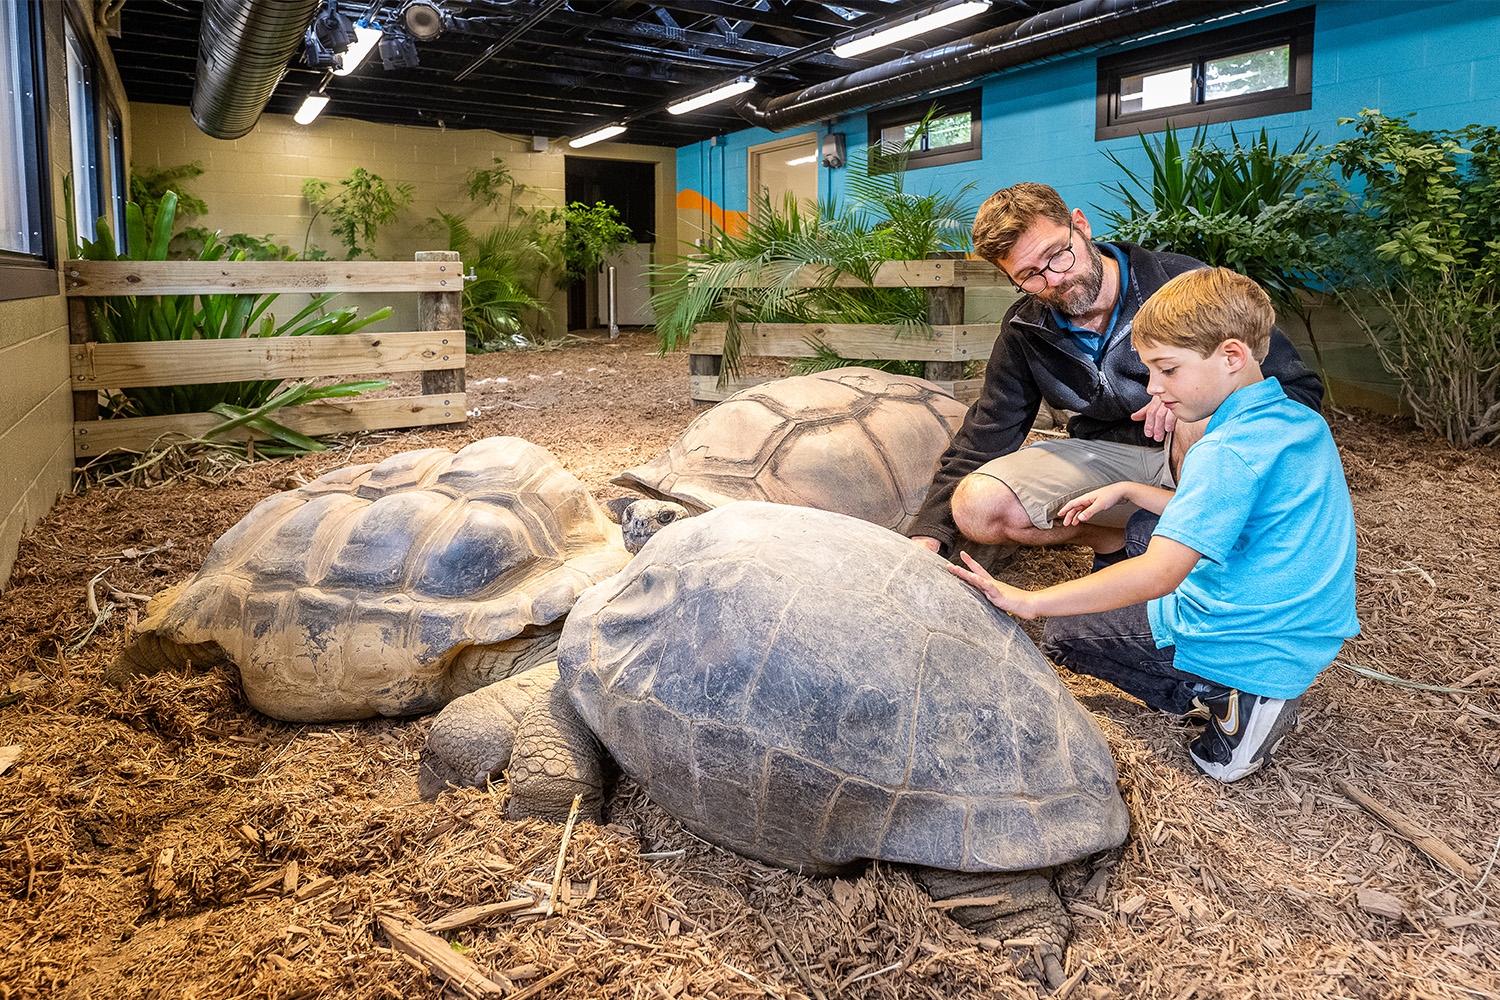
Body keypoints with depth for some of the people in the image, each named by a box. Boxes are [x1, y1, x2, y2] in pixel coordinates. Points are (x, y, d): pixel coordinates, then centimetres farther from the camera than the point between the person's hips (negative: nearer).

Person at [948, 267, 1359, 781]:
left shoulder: (1229, 451, -26)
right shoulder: (1304, 422, 4)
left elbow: (1157, 575, -33)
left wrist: (1029, 601, -31)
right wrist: (1127, 491, 13)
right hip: (1310, 637, 9)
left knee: (1062, 633, 10)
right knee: (1144, 528, 27)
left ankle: (1228, 700, -3)